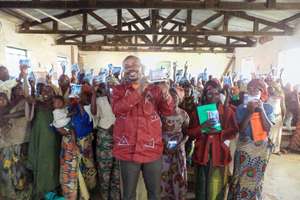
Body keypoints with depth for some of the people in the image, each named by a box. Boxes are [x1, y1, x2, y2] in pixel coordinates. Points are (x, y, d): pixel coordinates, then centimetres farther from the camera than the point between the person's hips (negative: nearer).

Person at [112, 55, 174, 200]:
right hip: (128, 150, -1)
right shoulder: (119, 90, 2)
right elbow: (117, 109, -18)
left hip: (152, 150, 1)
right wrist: (138, 92, -24)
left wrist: (166, 96, -24)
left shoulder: (154, 89, 5)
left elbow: (168, 111, -4)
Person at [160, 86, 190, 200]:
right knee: (163, 176, 3)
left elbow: (187, 132, 6)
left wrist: (182, 143, -10)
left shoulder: (183, 114, 1)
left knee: (179, 177, 10)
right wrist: (161, 142, -17)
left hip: (179, 149, 2)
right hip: (163, 149, -2)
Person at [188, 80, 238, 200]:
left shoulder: (227, 111, 2)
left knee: (218, 185, 9)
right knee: (202, 185, 7)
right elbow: (190, 132, -1)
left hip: (220, 153, 0)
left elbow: (233, 131, 0)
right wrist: (202, 128, -19)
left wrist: (219, 132, -17)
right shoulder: (197, 111, 3)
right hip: (202, 153, 0)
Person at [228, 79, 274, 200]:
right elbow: (241, 129, -14)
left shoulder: (268, 108, -2)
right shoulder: (241, 108, -5)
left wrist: (261, 110, -20)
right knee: (241, 178, 9)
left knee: (256, 178, 15)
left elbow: (268, 128, -14)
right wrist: (250, 112, -22)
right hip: (244, 147, -1)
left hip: (262, 147, 1)